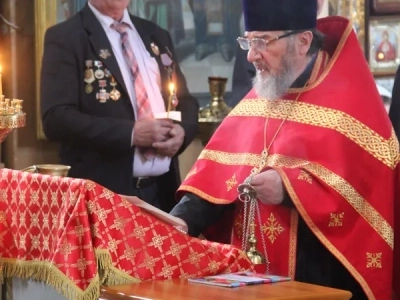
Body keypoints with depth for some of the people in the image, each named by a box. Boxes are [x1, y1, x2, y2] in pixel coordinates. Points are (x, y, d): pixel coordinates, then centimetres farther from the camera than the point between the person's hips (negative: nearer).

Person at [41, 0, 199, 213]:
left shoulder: (157, 36, 15)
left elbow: (185, 101, 19)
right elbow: (56, 119, -13)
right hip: (103, 191, -5)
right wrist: (131, 133, -19)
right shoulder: (65, 37, -4)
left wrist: (182, 130, -4)